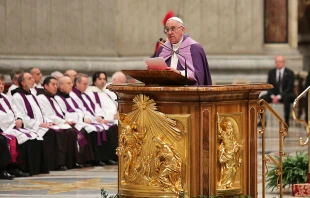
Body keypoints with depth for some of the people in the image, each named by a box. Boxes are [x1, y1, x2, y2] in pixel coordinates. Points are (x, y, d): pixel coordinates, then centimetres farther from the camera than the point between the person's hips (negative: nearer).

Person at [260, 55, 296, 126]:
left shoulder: (289, 73, -7)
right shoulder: (271, 72, 6)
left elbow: (289, 88, -14)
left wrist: (279, 96, -24)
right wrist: (272, 96, -16)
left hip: (286, 95, -4)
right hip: (274, 95, 4)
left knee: (286, 97, -41)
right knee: (261, 98, -22)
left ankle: (286, 120, -37)